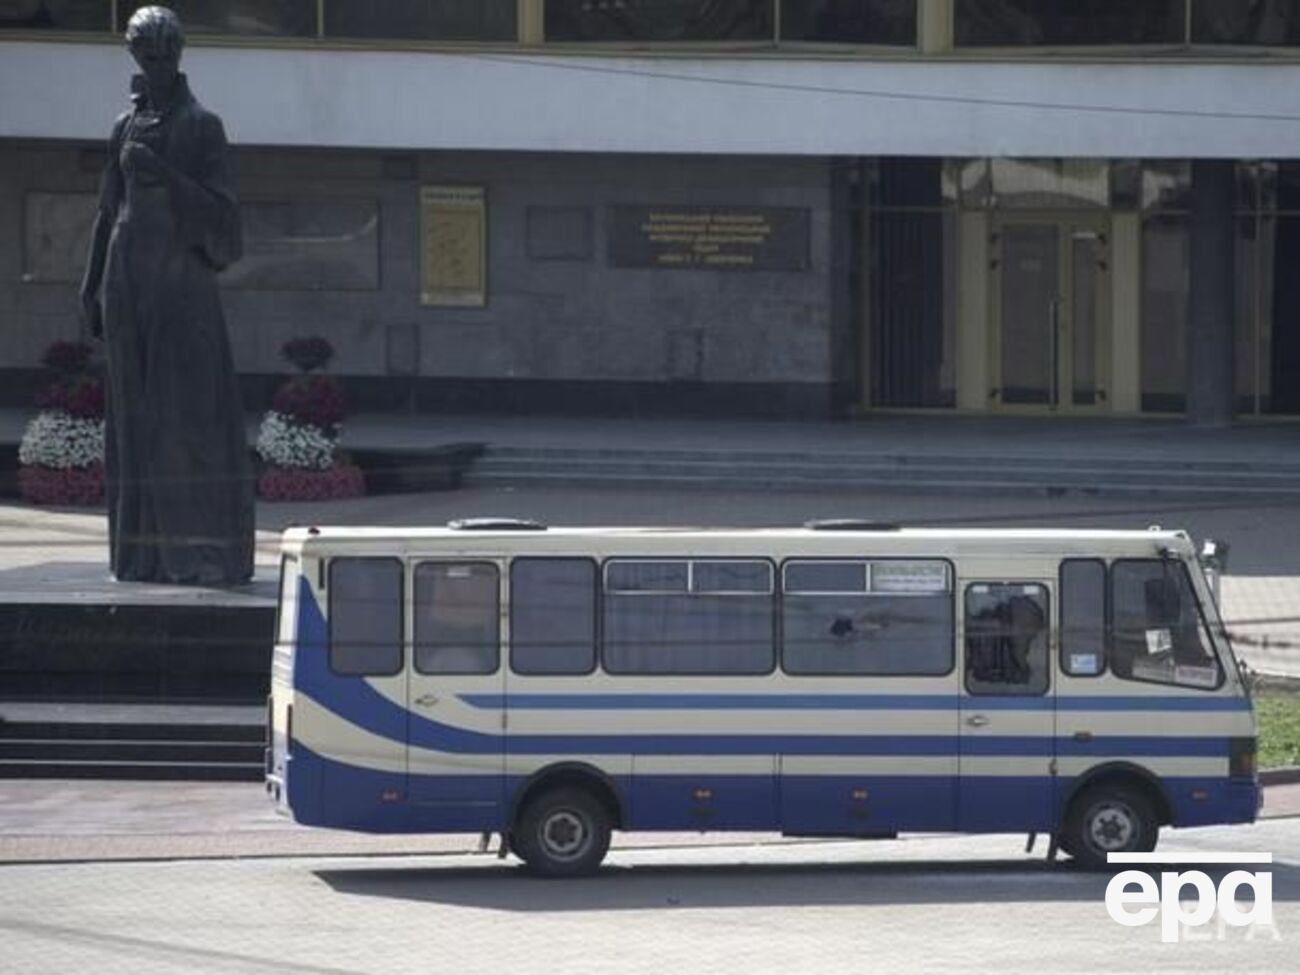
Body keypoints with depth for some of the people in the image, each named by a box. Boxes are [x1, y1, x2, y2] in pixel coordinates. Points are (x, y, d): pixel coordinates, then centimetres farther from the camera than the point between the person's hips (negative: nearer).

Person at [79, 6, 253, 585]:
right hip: (129, 278, 5)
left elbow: (219, 211, -9)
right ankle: (144, 552, 6)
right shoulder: (125, 128, 14)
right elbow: (109, 211, 17)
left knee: (191, 414, -11)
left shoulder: (203, 127, -2)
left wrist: (163, 175, -20)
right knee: (137, 414, 4)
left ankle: (207, 552, -11)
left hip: (183, 279, -5)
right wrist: (92, 288, 11)